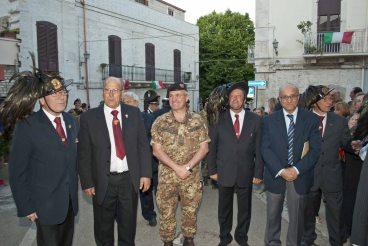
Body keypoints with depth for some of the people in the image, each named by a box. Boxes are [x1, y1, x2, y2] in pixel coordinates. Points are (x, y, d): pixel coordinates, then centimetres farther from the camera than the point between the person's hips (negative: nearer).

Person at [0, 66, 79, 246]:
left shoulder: (71, 121, 3)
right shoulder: (27, 126, -15)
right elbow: (17, 172, -11)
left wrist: (74, 191, 8)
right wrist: (26, 207, -10)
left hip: (70, 201, 5)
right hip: (45, 205, -5)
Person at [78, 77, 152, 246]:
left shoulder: (134, 113, 1)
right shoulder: (89, 117, -4)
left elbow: (143, 145, 1)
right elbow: (84, 154, -3)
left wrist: (145, 174, -3)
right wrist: (87, 183, -5)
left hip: (130, 180, 1)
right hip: (103, 182, -1)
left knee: (128, 226, 19)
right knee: (103, 228, 18)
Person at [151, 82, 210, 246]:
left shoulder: (197, 120, -1)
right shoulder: (160, 122, -3)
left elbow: (204, 147, -3)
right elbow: (157, 150, -7)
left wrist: (187, 167, -15)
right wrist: (176, 167, -16)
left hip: (192, 176, 1)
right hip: (166, 175, 0)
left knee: (190, 210, 14)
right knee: (166, 211, 10)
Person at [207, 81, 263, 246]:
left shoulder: (255, 120, 0)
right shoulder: (219, 119, -2)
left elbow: (258, 149, -1)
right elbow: (212, 147, 0)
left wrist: (258, 173, -3)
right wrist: (212, 170, -2)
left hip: (246, 174, 1)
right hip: (224, 173, 0)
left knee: (245, 208, 16)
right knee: (224, 208, 15)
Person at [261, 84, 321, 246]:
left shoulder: (311, 119, -1)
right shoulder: (269, 120, 0)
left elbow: (315, 149, -5)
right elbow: (265, 149, -5)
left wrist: (297, 169, -14)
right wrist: (281, 171, -14)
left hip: (300, 176, 0)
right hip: (275, 175, 1)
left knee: (296, 216, 12)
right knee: (273, 214, 13)